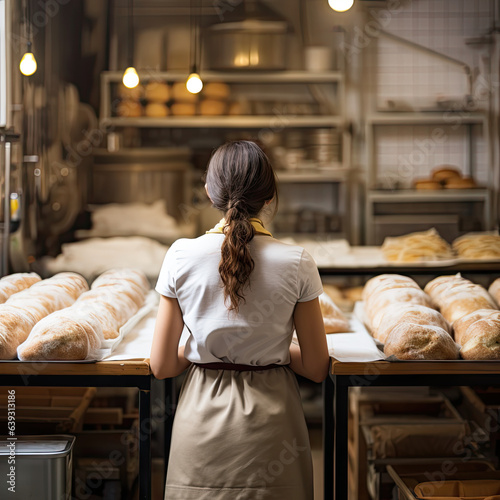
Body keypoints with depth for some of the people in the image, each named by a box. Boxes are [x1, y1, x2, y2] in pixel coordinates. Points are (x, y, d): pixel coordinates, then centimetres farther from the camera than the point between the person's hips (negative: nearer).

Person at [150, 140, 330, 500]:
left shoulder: (182, 257, -9)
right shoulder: (296, 264, -10)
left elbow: (162, 367, -4)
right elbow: (316, 368, -3)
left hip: (202, 418, 1)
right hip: (270, 425, -1)